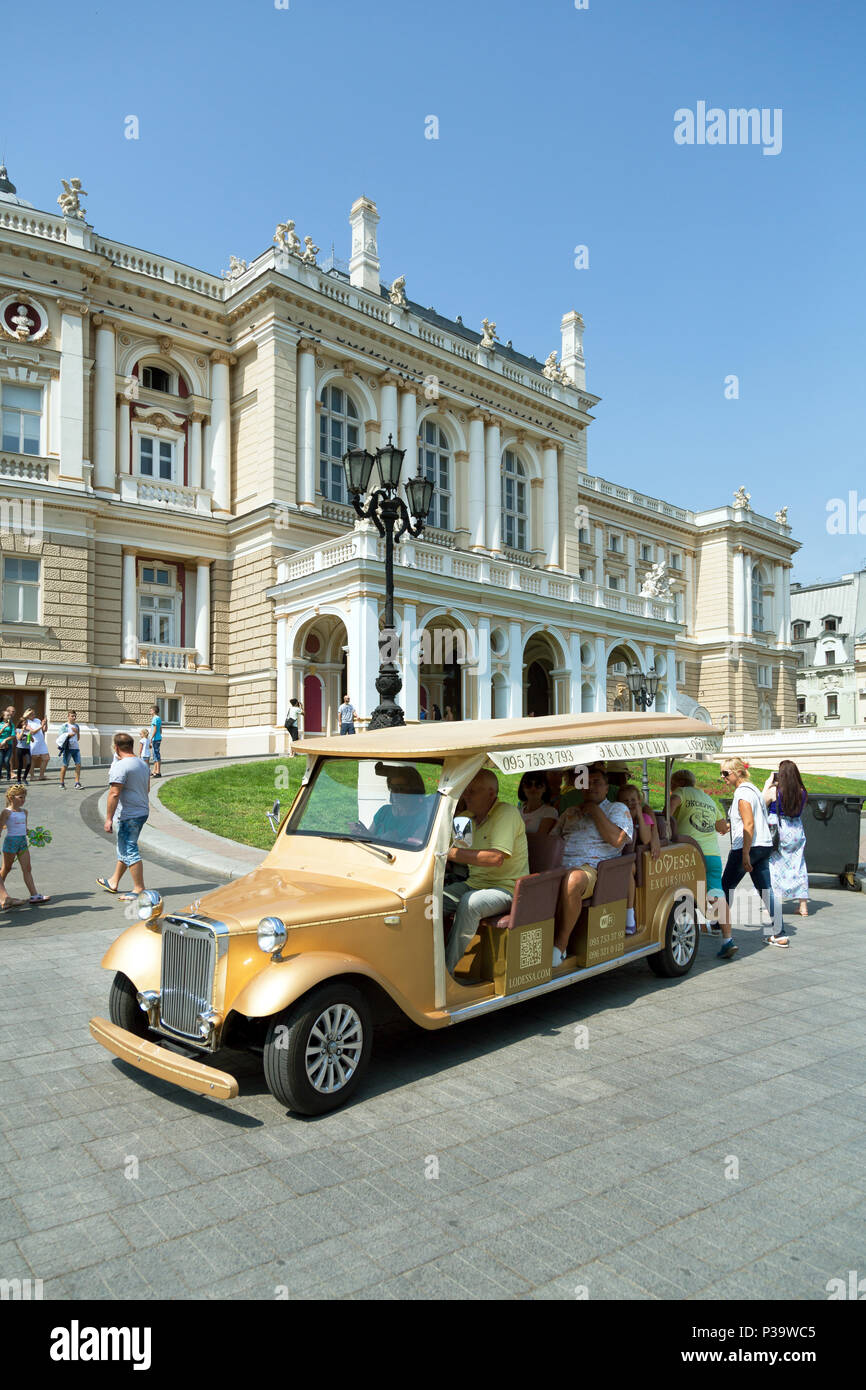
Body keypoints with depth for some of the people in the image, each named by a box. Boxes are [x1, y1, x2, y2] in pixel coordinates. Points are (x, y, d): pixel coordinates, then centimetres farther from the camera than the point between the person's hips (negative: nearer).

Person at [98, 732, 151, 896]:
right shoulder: (143, 764, 11)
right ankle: (113, 882, 34)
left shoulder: (120, 767, -17)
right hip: (143, 811, 10)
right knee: (124, 848, 21)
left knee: (130, 850, -2)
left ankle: (139, 889, 2)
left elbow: (114, 793, -22)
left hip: (129, 815, -10)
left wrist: (108, 818, -18)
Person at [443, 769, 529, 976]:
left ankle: (449, 969, -25)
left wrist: (454, 853, -29)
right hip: (474, 882, 8)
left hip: (507, 887, -8)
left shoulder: (507, 813, -15)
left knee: (469, 903, -35)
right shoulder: (473, 817, 11)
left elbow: (496, 858, -28)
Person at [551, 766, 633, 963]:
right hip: (557, 865, 5)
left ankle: (560, 946, -33)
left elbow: (616, 840, -3)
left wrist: (595, 811, 1)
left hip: (590, 866, -5)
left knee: (572, 881, -40)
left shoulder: (617, 809, 16)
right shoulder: (570, 811, 31)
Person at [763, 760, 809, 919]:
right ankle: (803, 906, 15)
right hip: (797, 831, 4)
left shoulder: (773, 791, -13)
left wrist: (767, 785, 6)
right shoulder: (802, 792, -1)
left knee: (773, 866, 7)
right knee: (797, 867, 11)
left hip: (777, 831, -4)